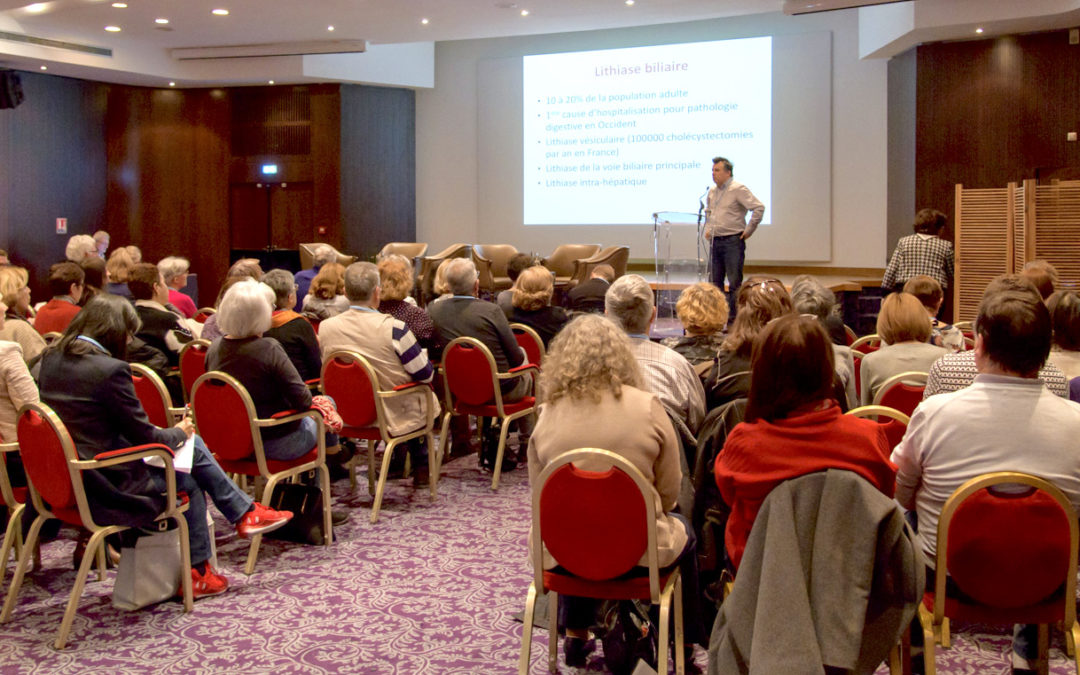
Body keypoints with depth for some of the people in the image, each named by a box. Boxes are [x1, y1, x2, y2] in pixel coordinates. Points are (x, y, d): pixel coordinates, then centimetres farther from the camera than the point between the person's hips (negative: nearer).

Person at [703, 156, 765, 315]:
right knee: (714, 281, 9)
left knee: (735, 281, -4)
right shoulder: (712, 191, 13)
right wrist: (707, 229, 21)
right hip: (715, 241, 7)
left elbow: (759, 208, -15)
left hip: (733, 241, -7)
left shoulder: (738, 189, -9)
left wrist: (748, 230, -12)